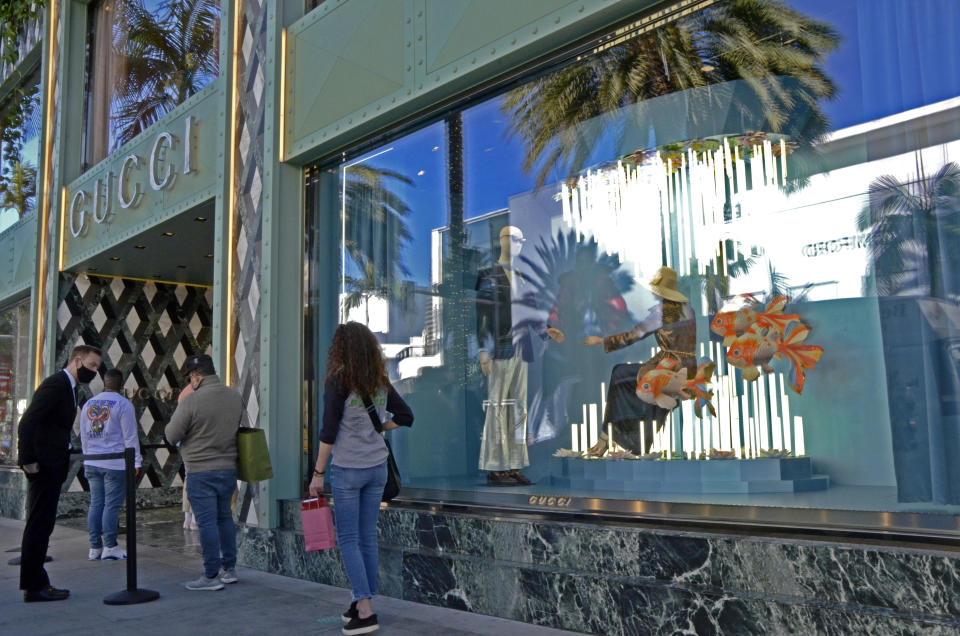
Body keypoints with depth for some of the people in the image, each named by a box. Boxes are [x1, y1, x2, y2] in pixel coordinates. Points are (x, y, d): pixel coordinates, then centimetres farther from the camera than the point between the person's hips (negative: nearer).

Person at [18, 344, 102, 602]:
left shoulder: (68, 387, 17)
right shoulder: (56, 384, -14)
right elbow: (27, 422, -21)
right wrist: (28, 460, -20)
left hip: (51, 467, 10)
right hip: (44, 467, -10)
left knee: (41, 525, 14)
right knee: (39, 525, -4)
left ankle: (36, 582, 22)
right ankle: (34, 586, 3)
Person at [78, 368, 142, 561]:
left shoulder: (88, 404, 12)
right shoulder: (123, 404, -8)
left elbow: (84, 436, 19)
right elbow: (130, 436, -9)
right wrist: (136, 462, -4)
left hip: (92, 463, 6)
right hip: (115, 463, -6)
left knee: (95, 503, 10)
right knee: (112, 504, -2)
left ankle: (94, 547, 13)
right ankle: (110, 547, 1)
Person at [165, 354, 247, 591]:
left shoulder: (191, 400, -16)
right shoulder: (236, 397, 2)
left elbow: (171, 436, -9)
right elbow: (244, 428, 11)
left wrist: (173, 419, 9)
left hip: (201, 471, -6)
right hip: (229, 467, 6)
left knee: (207, 522, 0)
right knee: (225, 517, 18)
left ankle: (211, 576, 5)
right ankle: (229, 568, 25)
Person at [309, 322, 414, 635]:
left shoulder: (339, 380, -12)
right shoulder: (381, 382, 5)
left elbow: (329, 431, -14)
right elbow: (405, 416, 12)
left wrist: (318, 473, -8)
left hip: (347, 468, -6)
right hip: (377, 467, 6)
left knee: (348, 539, 2)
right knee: (368, 537, 13)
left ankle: (365, 610, 0)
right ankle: (363, 604, 22)